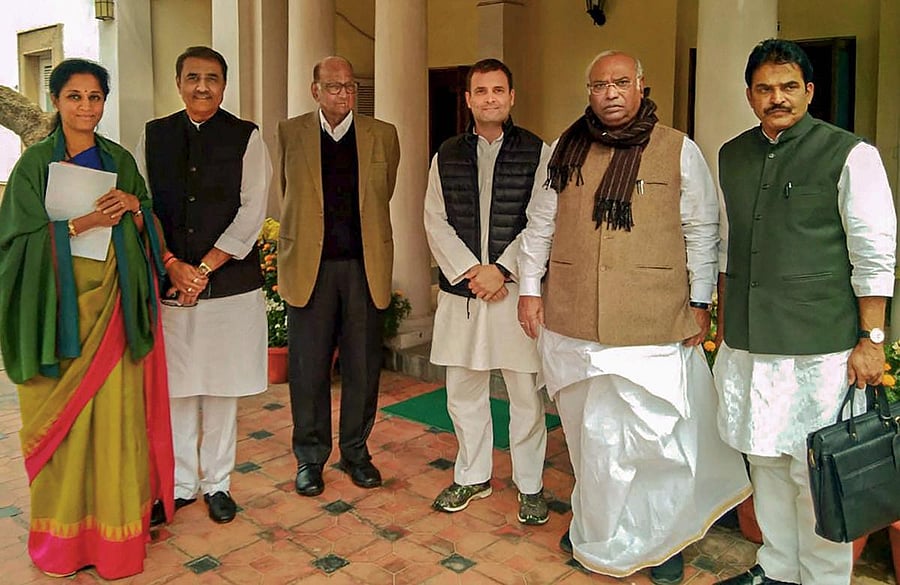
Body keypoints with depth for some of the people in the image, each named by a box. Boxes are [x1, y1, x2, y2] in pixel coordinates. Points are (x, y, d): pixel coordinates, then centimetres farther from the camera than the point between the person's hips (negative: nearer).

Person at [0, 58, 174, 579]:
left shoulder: (119, 160, 10)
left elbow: (144, 233, 11)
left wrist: (133, 208, -9)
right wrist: (83, 222, -16)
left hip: (111, 304, 2)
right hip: (59, 306, -1)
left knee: (116, 413, 1)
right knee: (62, 417, 5)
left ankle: (115, 524, 15)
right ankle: (62, 532, 20)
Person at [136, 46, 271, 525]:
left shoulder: (246, 137, 2)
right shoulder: (153, 135, 10)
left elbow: (252, 212, -5)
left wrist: (205, 268, -9)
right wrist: (172, 264, -8)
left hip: (230, 282, -2)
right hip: (170, 282, 2)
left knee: (221, 388, 6)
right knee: (176, 387, 6)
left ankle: (217, 484, 21)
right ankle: (181, 483, 23)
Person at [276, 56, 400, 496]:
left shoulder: (383, 135, 6)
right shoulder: (289, 133, 5)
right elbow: (288, 196, 15)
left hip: (366, 266, 1)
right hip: (309, 265, -1)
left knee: (363, 367, 7)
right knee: (308, 368, 4)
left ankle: (356, 451, 24)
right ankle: (310, 456, 21)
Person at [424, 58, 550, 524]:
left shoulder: (538, 153, 1)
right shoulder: (446, 157, 10)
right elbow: (436, 222, 4)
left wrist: (502, 269, -14)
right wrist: (469, 270, -9)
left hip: (516, 289, -3)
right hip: (460, 291, 3)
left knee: (525, 394, 5)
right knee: (463, 391, 13)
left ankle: (530, 485, 23)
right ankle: (472, 477, 31)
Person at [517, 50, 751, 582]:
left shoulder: (679, 151, 1)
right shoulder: (566, 151, 9)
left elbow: (702, 231, 4)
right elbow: (540, 224, 14)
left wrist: (700, 301, 1)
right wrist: (530, 288, 10)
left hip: (653, 323, -2)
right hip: (573, 320, 3)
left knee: (656, 434, 0)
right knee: (591, 434, 12)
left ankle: (664, 539, 23)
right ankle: (598, 530, 32)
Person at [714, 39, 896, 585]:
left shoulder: (849, 154, -4)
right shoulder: (732, 156, 11)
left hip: (820, 346, -5)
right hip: (747, 344, 5)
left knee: (817, 474, 2)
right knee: (765, 462, 15)